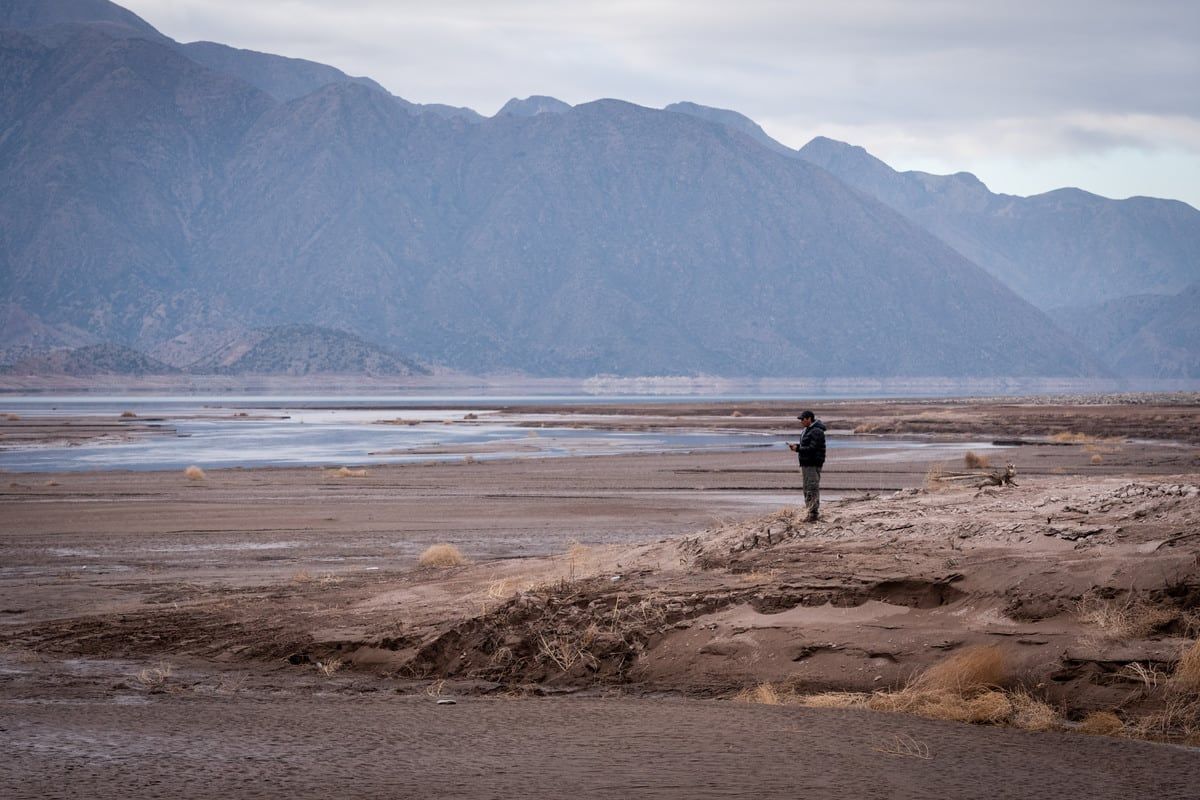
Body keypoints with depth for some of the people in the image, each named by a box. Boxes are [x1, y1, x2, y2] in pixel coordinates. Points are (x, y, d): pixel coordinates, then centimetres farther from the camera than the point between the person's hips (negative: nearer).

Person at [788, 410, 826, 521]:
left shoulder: (816, 432, -15)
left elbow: (813, 448, -21)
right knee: (807, 488, 12)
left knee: (812, 488, -11)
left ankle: (814, 513, -11)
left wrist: (798, 449, -17)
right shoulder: (807, 430, 18)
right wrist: (796, 446, 6)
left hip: (813, 464, -11)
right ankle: (811, 512, 17)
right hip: (806, 463, 11)